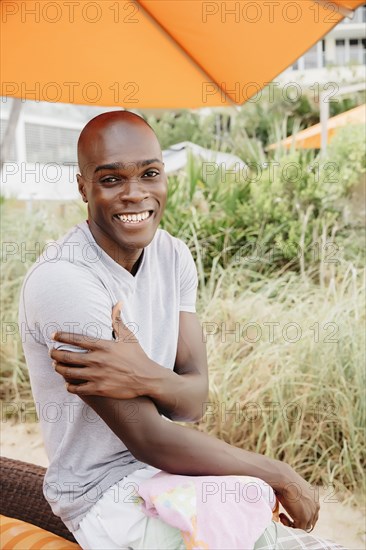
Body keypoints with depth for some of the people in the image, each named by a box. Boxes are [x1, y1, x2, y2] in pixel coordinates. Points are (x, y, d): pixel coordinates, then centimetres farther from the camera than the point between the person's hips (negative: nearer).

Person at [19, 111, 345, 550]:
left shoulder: (174, 255, 0)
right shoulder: (62, 279, -23)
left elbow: (195, 401, -6)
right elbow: (149, 441, -21)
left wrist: (146, 378, -28)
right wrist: (281, 477, -14)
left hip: (173, 465, 6)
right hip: (106, 494, -6)